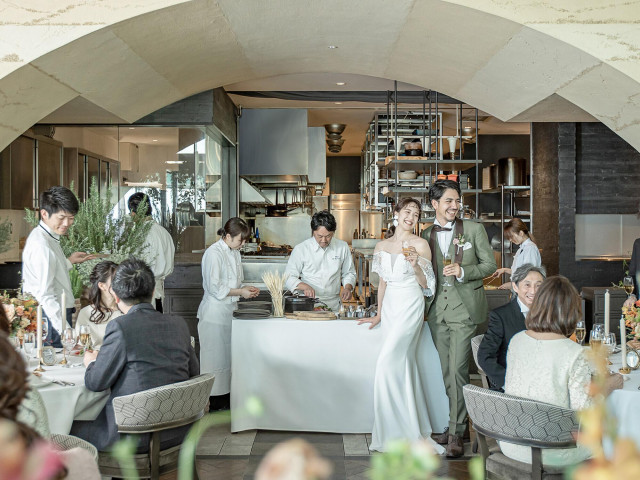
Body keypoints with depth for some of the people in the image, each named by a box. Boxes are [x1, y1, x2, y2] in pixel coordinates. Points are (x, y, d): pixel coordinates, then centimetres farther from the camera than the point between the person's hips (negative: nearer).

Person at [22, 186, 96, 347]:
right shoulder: (41, 245, -20)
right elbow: (45, 296, -25)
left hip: (58, 314, 10)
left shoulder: (49, 237, 11)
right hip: (53, 318, -10)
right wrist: (65, 331, -29)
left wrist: (69, 261, 20)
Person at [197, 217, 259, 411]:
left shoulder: (234, 252, 13)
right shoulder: (214, 253, -15)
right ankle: (215, 401, 5)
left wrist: (246, 289, 4)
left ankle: (226, 397, 18)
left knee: (228, 355, 10)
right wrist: (240, 292, -15)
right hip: (214, 312, -8)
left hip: (229, 311, 9)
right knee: (216, 356, -3)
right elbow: (214, 288, -18)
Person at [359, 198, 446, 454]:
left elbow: (426, 284, -3)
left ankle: (393, 431, -4)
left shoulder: (420, 244, -3)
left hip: (411, 305, -5)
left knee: (388, 360, -14)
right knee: (403, 365, 7)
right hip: (389, 306, 5)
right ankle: (413, 430, 15)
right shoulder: (381, 246, 12)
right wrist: (378, 314, 18)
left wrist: (416, 265, -20)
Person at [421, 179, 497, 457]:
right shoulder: (426, 235, 10)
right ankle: (456, 422, 22)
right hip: (438, 310, 4)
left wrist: (463, 272, -15)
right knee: (447, 372, 10)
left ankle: (457, 432, -1)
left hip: (463, 308, -4)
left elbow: (490, 264, 1)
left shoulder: (474, 229, 1)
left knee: (457, 370, -9)